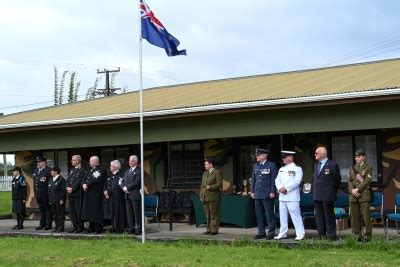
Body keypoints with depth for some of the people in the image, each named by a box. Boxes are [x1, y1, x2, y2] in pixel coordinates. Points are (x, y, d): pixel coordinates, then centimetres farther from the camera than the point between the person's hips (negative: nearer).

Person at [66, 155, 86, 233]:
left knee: (79, 211, -4)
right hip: (70, 194, 8)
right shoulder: (72, 170, 19)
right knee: (72, 211, 9)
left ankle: (80, 227, 3)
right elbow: (68, 180, 15)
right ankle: (75, 226, 17)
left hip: (78, 194, -8)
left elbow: (79, 181, -15)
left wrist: (72, 188, -16)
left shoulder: (82, 170, -7)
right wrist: (68, 187, -2)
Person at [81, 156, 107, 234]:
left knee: (96, 211, -6)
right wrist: (84, 184, -5)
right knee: (89, 210, 11)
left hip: (96, 194, -9)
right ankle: (92, 227, 19)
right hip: (88, 193, 9)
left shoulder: (101, 170, -10)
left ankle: (99, 228, -1)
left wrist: (87, 185, -15)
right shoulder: (91, 170, 20)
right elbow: (85, 179, 15)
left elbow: (95, 180, -20)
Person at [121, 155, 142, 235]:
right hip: (127, 195, 7)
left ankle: (139, 229, 0)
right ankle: (131, 228, 14)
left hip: (135, 195, -7)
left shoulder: (138, 171, -5)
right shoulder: (127, 171, 21)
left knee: (137, 213, -4)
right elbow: (123, 182, 17)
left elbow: (136, 182, -14)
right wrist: (124, 187, -3)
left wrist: (127, 187, -12)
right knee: (129, 213, 8)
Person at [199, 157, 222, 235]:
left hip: (213, 197, -8)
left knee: (214, 215, -4)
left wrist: (210, 187, -18)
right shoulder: (205, 173, 20)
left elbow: (219, 184, -11)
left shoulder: (217, 173, -4)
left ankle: (214, 230, -1)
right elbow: (202, 184, 22)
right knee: (208, 215, 10)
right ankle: (209, 230, 15)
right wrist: (201, 194, 14)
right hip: (205, 197, 8)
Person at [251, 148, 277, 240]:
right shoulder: (255, 166, 16)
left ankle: (271, 233, 1)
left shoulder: (271, 165, -2)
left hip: (267, 195, -6)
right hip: (257, 194, 6)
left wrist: (272, 192, -11)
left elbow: (273, 180, -6)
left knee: (269, 214, -3)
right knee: (259, 214, 8)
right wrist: (252, 191, 12)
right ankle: (261, 232, 14)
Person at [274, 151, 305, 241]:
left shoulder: (297, 168, -3)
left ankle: (300, 234, -6)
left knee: (296, 215, -9)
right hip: (282, 196, 7)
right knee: (282, 215, 10)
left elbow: (297, 181, -13)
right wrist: (280, 188, -8)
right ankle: (283, 233, 18)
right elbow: (277, 180, 13)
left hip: (292, 197, -7)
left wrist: (286, 188, -17)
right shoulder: (281, 169, 19)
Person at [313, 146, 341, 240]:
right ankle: (321, 234, 16)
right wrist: (314, 190, 14)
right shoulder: (316, 164, 15)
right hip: (317, 196, 7)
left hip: (327, 195, -7)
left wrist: (332, 191, 5)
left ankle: (331, 235, 4)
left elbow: (337, 179, -1)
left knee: (329, 215, -2)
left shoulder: (333, 165, -7)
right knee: (319, 216, 9)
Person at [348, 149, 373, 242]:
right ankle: (357, 234, 13)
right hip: (353, 195, 4)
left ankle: (367, 235, -1)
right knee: (355, 216, 5)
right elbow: (350, 181, 10)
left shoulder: (368, 167, 3)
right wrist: (352, 190, -8)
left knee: (366, 216, -6)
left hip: (364, 194, -4)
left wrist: (358, 189, -13)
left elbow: (368, 181, -7)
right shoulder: (352, 168, 17)